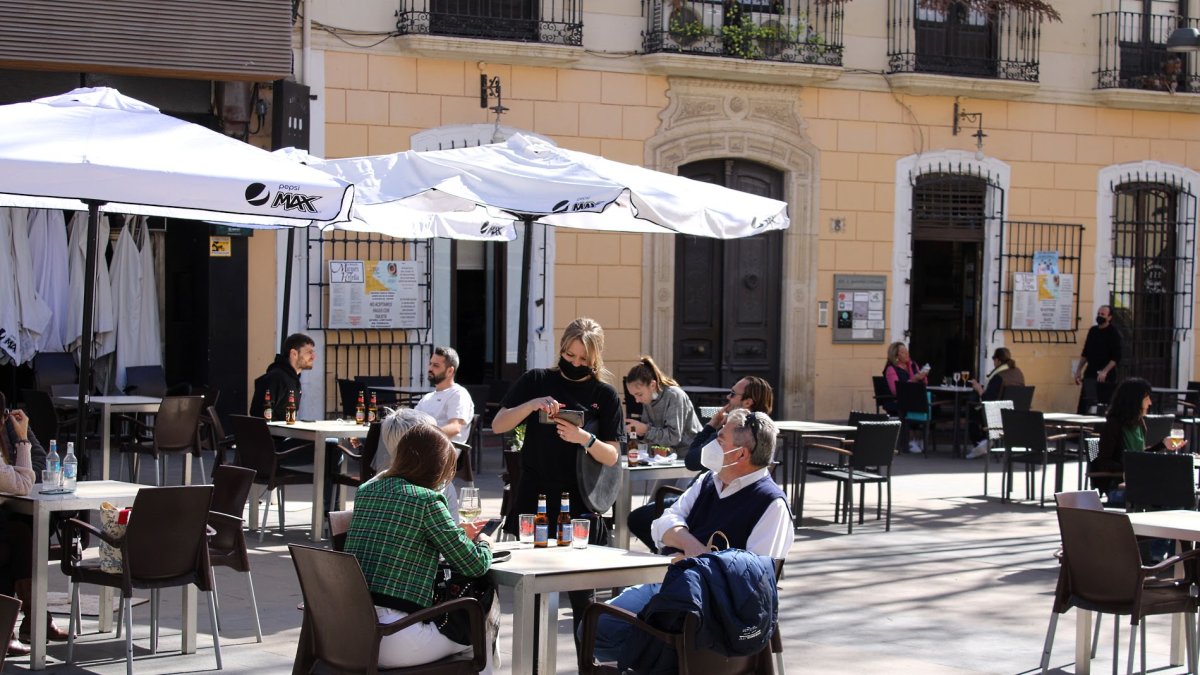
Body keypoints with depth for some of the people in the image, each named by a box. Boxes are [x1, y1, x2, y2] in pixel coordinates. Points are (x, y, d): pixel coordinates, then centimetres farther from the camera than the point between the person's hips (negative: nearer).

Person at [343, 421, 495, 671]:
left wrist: (459, 533, 31)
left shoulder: (366, 491, 11)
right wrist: (484, 543, 20)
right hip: (393, 641, -7)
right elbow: (475, 565, -3)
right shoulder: (426, 501, -9)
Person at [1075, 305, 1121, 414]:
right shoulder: (1093, 330, 11)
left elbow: (1116, 357, -14)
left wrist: (1105, 371, -24)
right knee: (1083, 407, 2)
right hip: (1090, 374, 6)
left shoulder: (1113, 333, -6)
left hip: (1105, 377, -6)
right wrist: (1079, 370, 14)